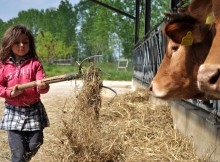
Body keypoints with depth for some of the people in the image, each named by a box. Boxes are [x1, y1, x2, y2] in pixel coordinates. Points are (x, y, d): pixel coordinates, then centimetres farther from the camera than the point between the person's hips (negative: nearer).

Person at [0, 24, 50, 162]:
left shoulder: (35, 63, -2)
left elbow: (44, 86, -9)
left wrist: (42, 86, -31)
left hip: (34, 110, 0)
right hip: (14, 112, 0)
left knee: (34, 146, 6)